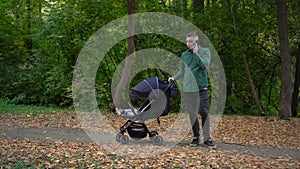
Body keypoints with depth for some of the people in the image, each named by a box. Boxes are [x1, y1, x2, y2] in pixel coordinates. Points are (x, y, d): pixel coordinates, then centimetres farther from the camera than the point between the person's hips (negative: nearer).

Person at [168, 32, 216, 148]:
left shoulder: (205, 51, 3)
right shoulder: (184, 54, 12)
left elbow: (205, 65, -12)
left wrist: (196, 53, -10)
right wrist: (174, 77, 3)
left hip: (201, 87, -3)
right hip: (187, 88, 3)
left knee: (204, 113, -3)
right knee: (192, 113, 7)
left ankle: (207, 138, 4)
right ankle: (196, 136, 17)